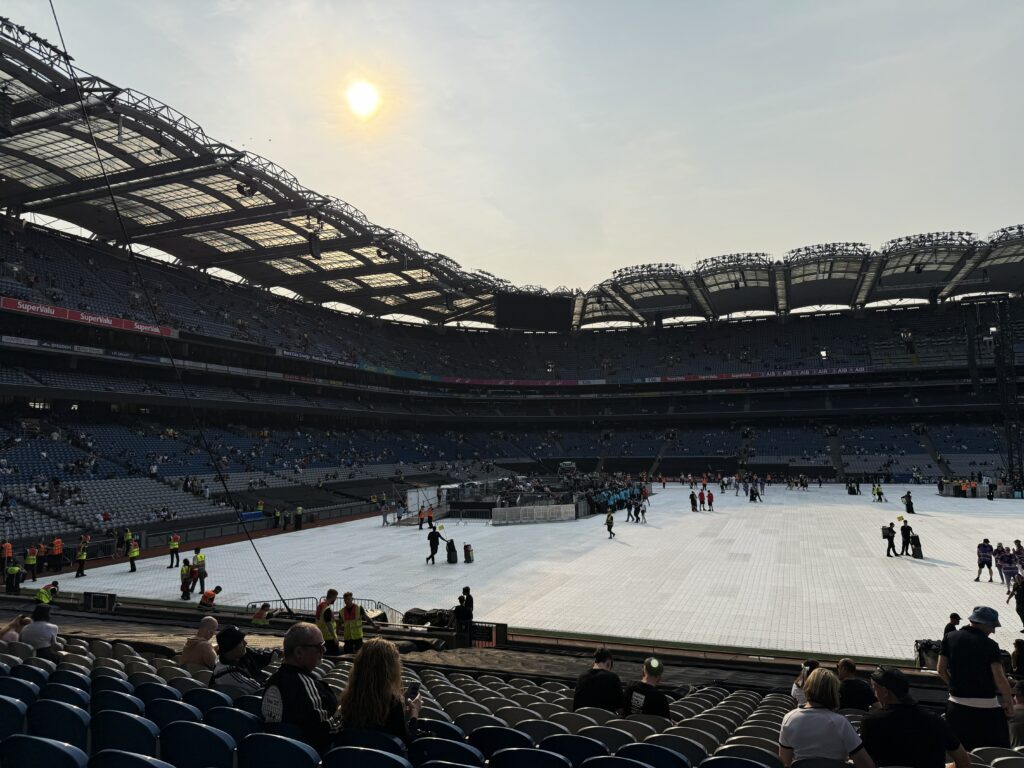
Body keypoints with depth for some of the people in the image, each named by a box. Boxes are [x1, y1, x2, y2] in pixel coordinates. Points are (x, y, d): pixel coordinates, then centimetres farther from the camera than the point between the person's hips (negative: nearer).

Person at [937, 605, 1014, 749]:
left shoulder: (950, 638, 2)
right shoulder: (990, 645, -9)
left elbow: (941, 670, 5)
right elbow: (999, 679, -15)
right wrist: (1008, 701, 0)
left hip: (957, 705, 4)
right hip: (986, 707, -3)